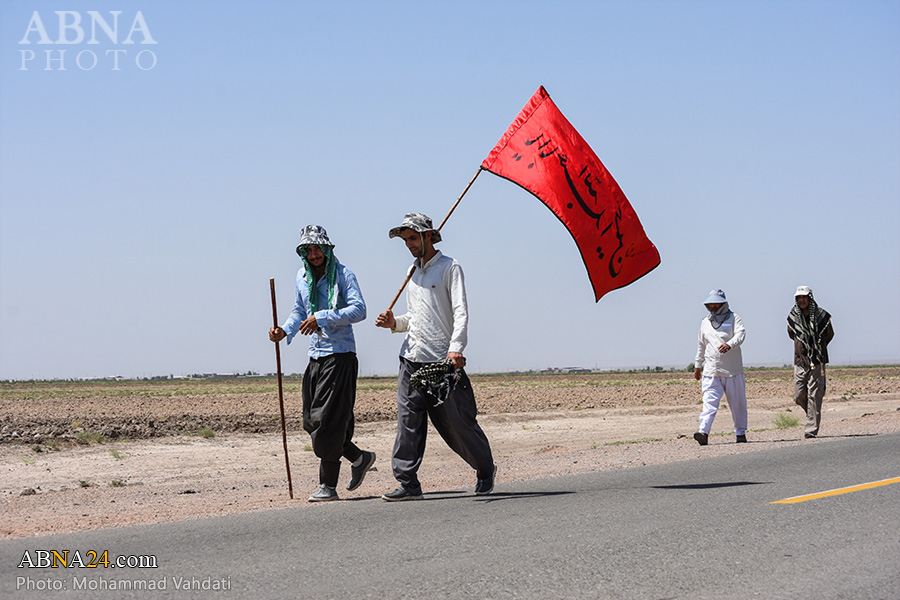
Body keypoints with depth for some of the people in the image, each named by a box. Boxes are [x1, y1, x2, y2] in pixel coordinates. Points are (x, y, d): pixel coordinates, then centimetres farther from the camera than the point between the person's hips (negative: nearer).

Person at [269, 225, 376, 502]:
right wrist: (284, 331, 3)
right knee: (312, 421, 8)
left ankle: (328, 485, -4)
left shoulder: (343, 274, -8)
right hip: (315, 356, 7)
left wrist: (322, 318, -26)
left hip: (340, 357, -7)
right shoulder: (302, 276, 12)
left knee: (327, 420, -10)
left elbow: (359, 309, -19)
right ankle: (360, 458, 26)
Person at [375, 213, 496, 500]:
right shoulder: (413, 273, 21)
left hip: (442, 361, -6)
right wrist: (395, 323, 8)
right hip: (411, 359, 6)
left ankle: (485, 470, 20)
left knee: (458, 422, -1)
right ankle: (408, 483, -3)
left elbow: (460, 312, -11)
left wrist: (456, 347, -25)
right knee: (408, 422, -4)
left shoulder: (449, 268, 0)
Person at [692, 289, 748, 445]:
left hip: (733, 370, -2)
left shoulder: (734, 318, 1)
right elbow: (701, 344, 24)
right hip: (711, 371, 2)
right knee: (709, 402, -13)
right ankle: (704, 432, -23)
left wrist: (729, 345, -37)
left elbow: (740, 335, -17)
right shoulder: (705, 322, 15)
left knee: (737, 403, 7)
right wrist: (697, 365, 26)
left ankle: (740, 432, 22)